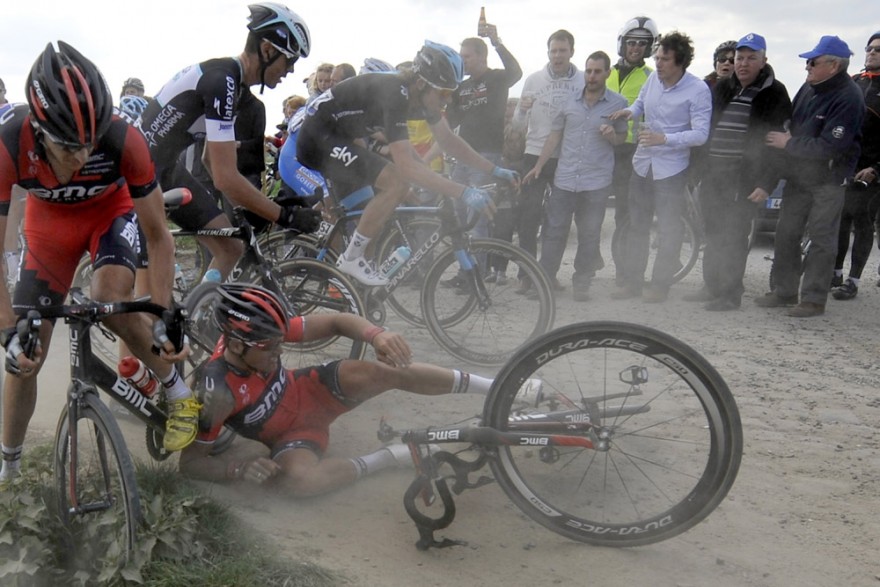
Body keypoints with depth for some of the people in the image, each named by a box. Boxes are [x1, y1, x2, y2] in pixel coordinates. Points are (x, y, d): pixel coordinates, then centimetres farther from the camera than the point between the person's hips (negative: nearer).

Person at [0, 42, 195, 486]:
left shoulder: (124, 141, -37)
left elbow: (157, 237, -25)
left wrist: (165, 316, -29)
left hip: (111, 211, -1)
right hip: (49, 221, 1)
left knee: (111, 300, -32)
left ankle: (178, 392, -5)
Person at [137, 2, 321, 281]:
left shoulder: (228, 80, 5)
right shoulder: (221, 81, -26)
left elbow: (212, 159, 13)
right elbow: (226, 178, -31)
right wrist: (286, 216, -25)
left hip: (166, 166, 10)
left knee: (230, 248, 4)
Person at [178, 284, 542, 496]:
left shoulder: (262, 334, -21)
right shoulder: (217, 390, -31)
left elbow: (337, 322, -17)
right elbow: (190, 463, -21)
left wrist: (378, 335, -37)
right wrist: (240, 470, -39)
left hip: (307, 393, 4)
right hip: (290, 434, -3)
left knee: (385, 370, -24)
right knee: (303, 478, -40)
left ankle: (499, 389, -15)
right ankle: (393, 456, -18)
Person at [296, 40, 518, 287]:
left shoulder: (421, 94, -3)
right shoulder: (393, 94, -30)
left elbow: (448, 140, 9)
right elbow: (406, 166, -36)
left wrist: (494, 170, 3)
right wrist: (464, 192, -40)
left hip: (336, 138, 10)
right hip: (317, 138, -10)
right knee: (398, 182, -22)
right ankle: (352, 258, -11)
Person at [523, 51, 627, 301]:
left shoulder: (618, 104, 2)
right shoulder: (570, 101, 6)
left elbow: (622, 137, 12)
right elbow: (555, 135, 13)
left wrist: (612, 136, -12)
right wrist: (538, 166, 10)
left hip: (596, 181, -1)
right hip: (564, 178, 1)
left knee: (589, 235, 6)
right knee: (553, 231, 3)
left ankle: (581, 284, 18)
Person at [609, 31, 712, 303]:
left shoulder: (698, 90, -16)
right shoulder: (653, 78, 0)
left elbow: (700, 134, -20)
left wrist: (664, 138, -32)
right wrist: (630, 111, -4)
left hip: (671, 168, -6)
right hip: (642, 162, 6)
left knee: (669, 229, 2)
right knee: (636, 225, 12)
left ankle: (660, 285, 14)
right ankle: (632, 281, 22)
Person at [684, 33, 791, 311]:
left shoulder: (774, 94, -4)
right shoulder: (722, 88, 14)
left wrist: (766, 183, -15)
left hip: (744, 177, -6)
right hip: (713, 174, 6)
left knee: (734, 235, -3)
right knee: (713, 233, 12)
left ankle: (731, 293, 7)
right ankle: (712, 287, 24)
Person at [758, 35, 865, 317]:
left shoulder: (848, 98, -19)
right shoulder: (809, 87, 4)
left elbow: (829, 147, -24)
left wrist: (788, 144, -18)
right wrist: (784, 134, 0)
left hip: (828, 179, -8)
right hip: (799, 174, 8)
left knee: (821, 239, -1)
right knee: (786, 233, 10)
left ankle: (814, 299, 6)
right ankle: (784, 291, 21)